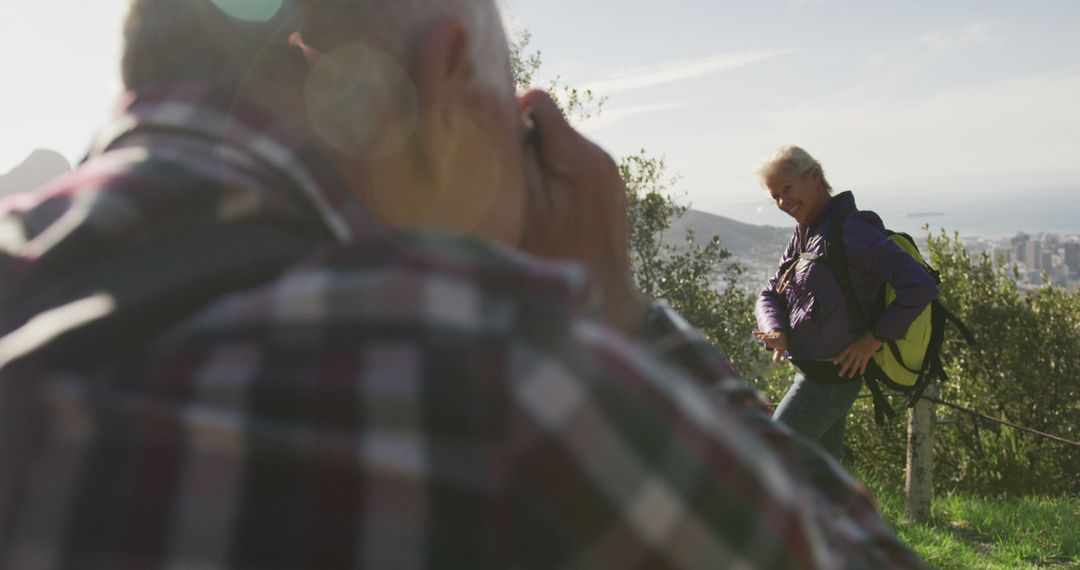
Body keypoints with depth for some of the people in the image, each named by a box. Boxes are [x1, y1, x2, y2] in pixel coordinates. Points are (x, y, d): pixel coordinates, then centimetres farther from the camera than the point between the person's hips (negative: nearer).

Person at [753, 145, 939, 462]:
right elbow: (770, 294, 11)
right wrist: (776, 332, -11)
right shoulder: (803, 236, 10)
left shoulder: (850, 230, -18)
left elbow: (921, 286, -24)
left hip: (827, 380, -9)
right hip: (815, 376, 9)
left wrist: (872, 340, -18)